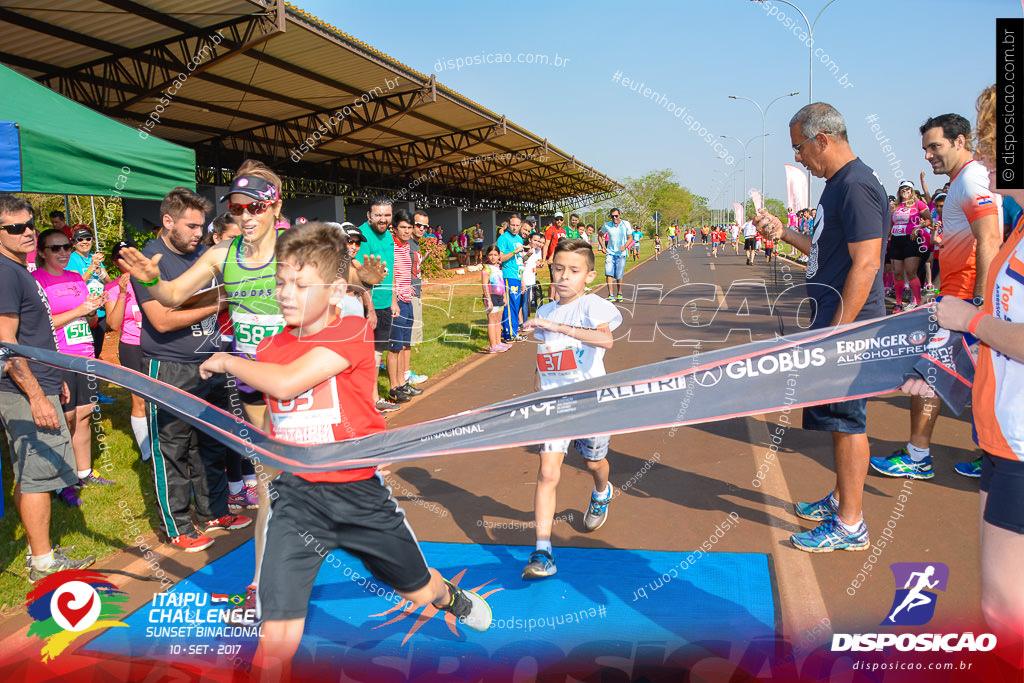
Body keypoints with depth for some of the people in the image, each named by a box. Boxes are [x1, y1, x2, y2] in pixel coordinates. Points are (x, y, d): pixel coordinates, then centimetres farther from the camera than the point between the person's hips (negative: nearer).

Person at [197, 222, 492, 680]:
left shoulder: (352, 333, -15)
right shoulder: (269, 350, 4)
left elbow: (287, 383, -28)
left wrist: (227, 362, -13)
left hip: (360, 492, -2)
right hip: (296, 495, 3)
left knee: (419, 592, 22)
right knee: (277, 638, -12)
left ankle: (450, 597, 57)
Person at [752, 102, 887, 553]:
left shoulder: (856, 186, -17)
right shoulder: (839, 185, 15)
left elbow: (865, 264, -23)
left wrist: (835, 333, -23)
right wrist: (784, 233, 16)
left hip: (848, 326, -10)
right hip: (836, 322, 10)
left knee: (847, 421, -3)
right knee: (841, 420, 18)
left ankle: (850, 525, 8)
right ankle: (841, 500, 33)